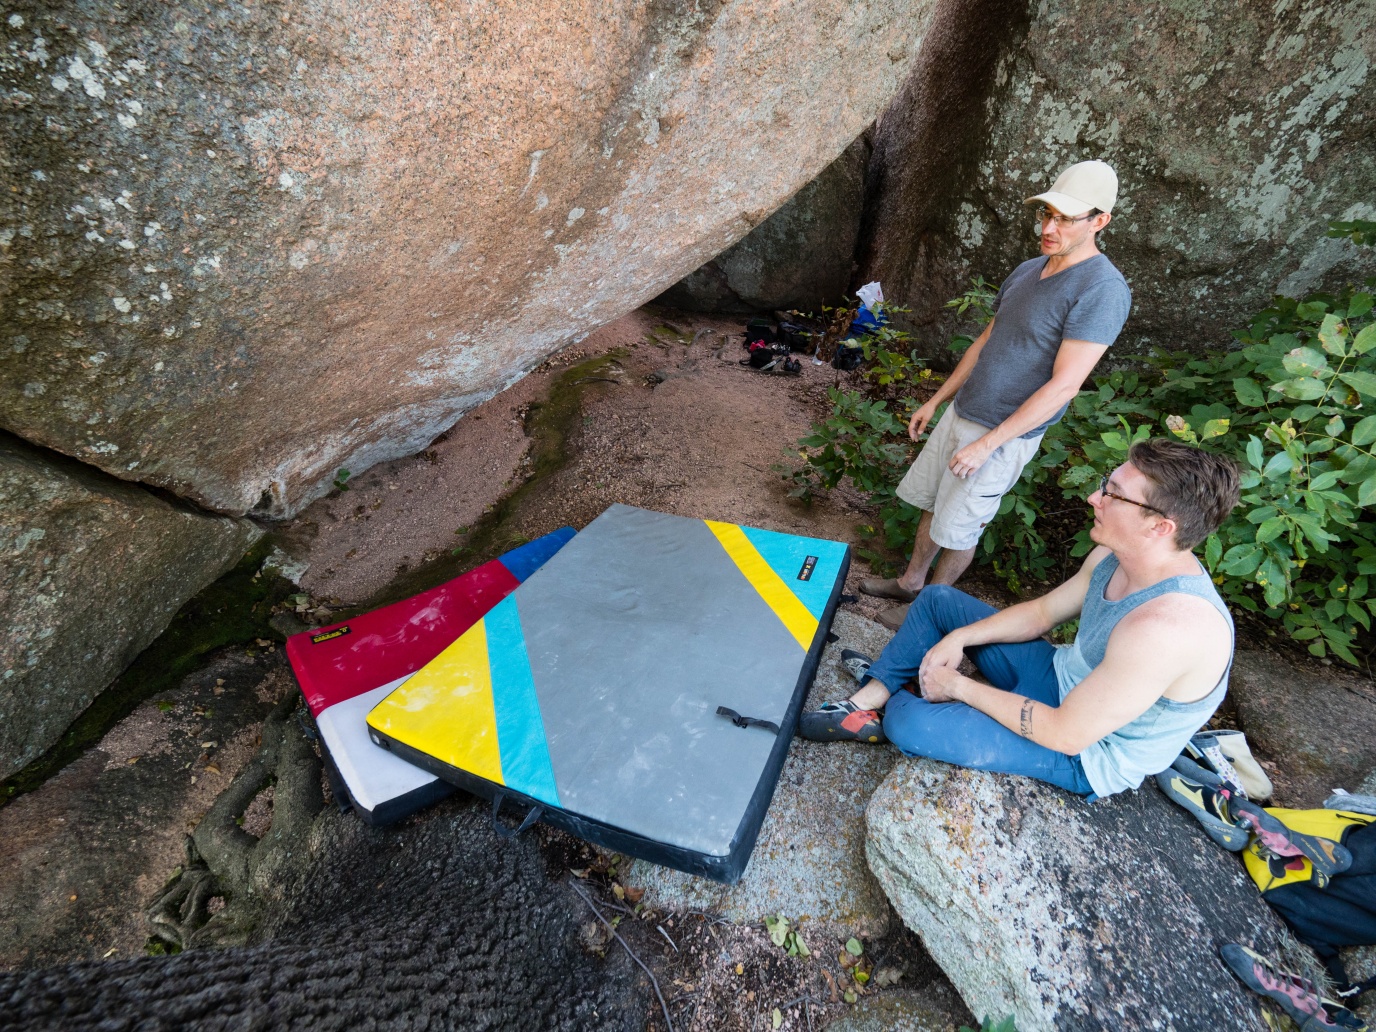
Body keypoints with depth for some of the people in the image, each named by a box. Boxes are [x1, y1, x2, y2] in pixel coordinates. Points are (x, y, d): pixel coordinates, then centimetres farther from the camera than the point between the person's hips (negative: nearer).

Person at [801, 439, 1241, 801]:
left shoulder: (1167, 624, -37)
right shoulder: (1116, 556, -10)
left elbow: (1066, 734, -31)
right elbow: (1042, 611, 6)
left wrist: (960, 687, -20)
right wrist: (959, 637, -8)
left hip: (1086, 753, -8)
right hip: (1061, 677, 8)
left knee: (908, 723, -23)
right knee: (938, 598, 7)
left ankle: (892, 707, 12)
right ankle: (874, 692, 8)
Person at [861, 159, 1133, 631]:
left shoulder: (1102, 290, -19)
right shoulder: (1026, 271, 7)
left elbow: (1064, 384, -23)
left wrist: (987, 443, -23)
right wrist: (935, 401, 15)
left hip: (1003, 437, -7)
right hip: (960, 414, 7)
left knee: (959, 529, 5)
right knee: (932, 505, 17)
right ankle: (910, 582, 36)